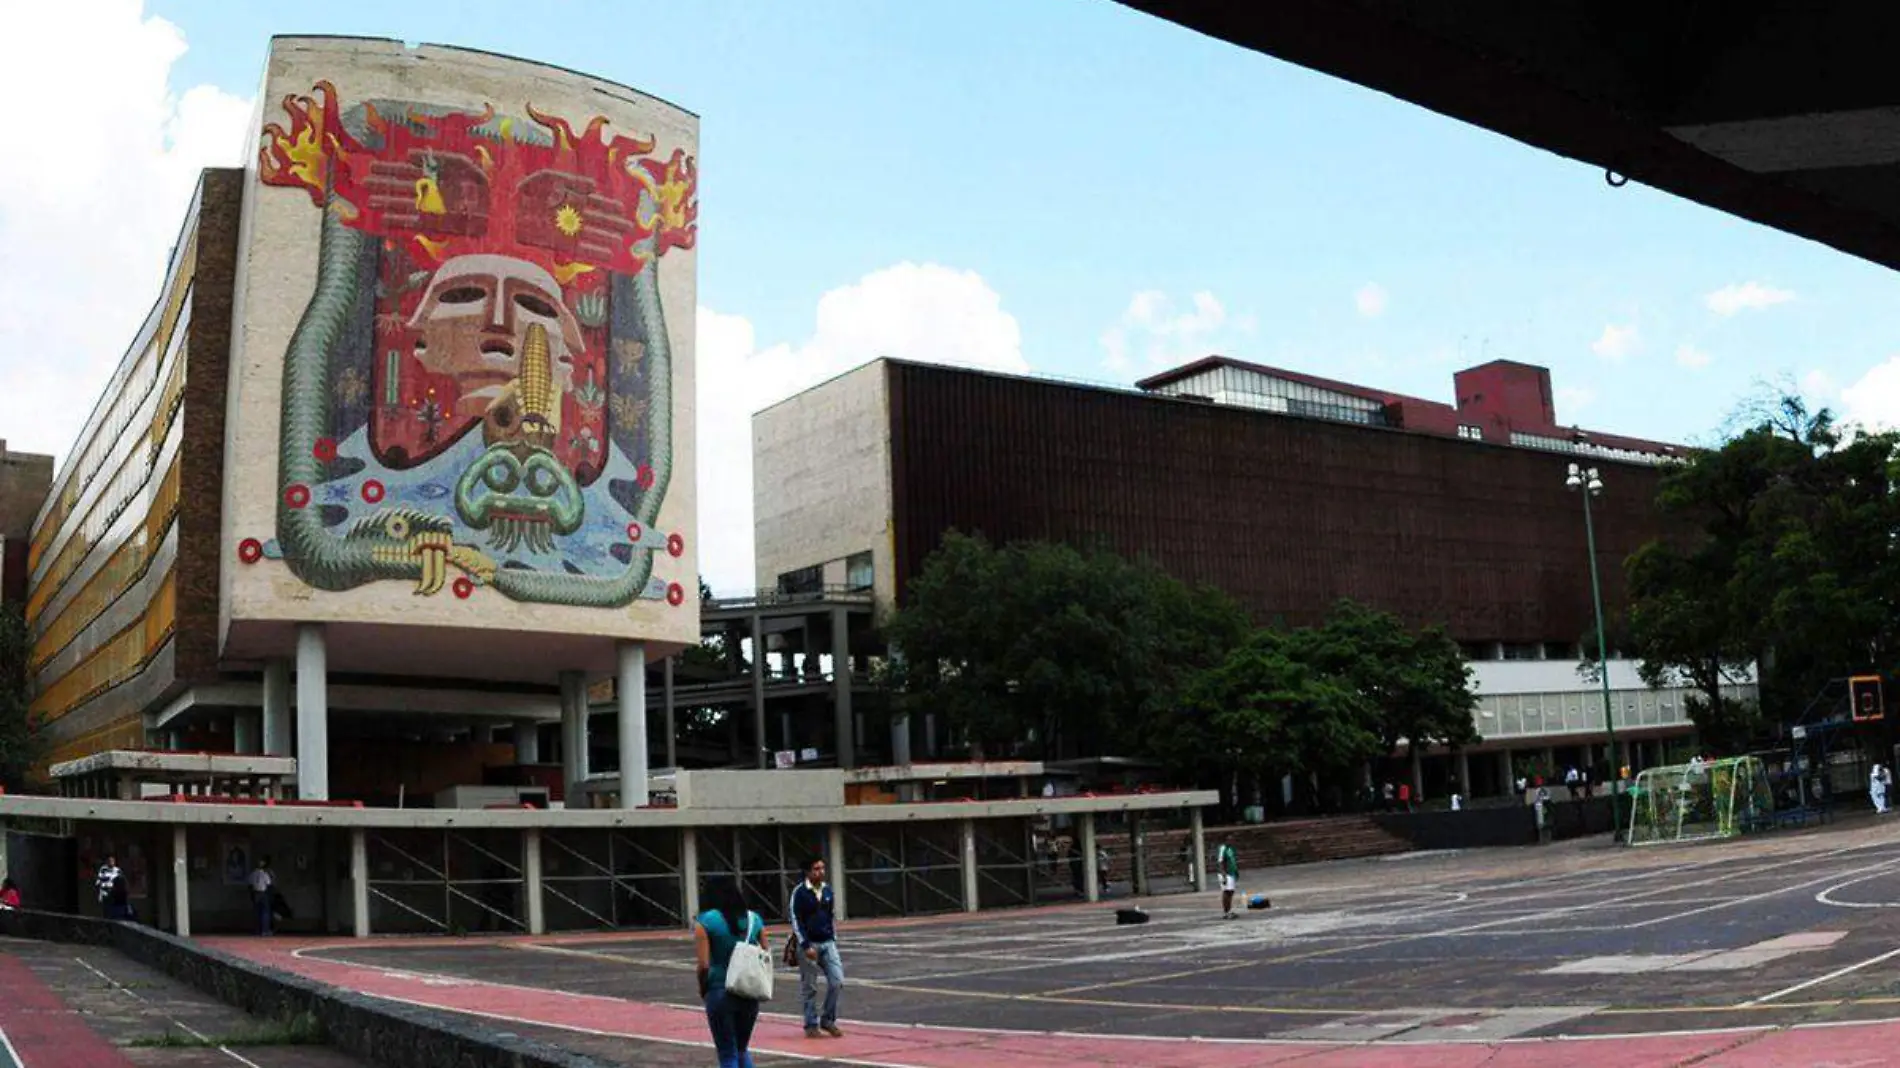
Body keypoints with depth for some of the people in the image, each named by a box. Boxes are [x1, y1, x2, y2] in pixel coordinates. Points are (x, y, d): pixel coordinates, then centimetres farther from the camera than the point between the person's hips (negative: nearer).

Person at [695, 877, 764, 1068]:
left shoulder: (705, 921, -8)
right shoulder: (754, 919, 5)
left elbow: (704, 965, -11)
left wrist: (703, 989, 5)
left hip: (720, 993, -4)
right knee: (742, 1049, 21)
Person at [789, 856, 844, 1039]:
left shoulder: (827, 891, 8)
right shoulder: (800, 893, -9)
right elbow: (795, 921, -11)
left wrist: (834, 939, 13)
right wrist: (806, 946, -16)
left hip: (828, 943, 5)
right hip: (808, 944, -5)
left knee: (837, 981, -5)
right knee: (809, 988, 2)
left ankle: (828, 1020, 10)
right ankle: (811, 1025, 14)